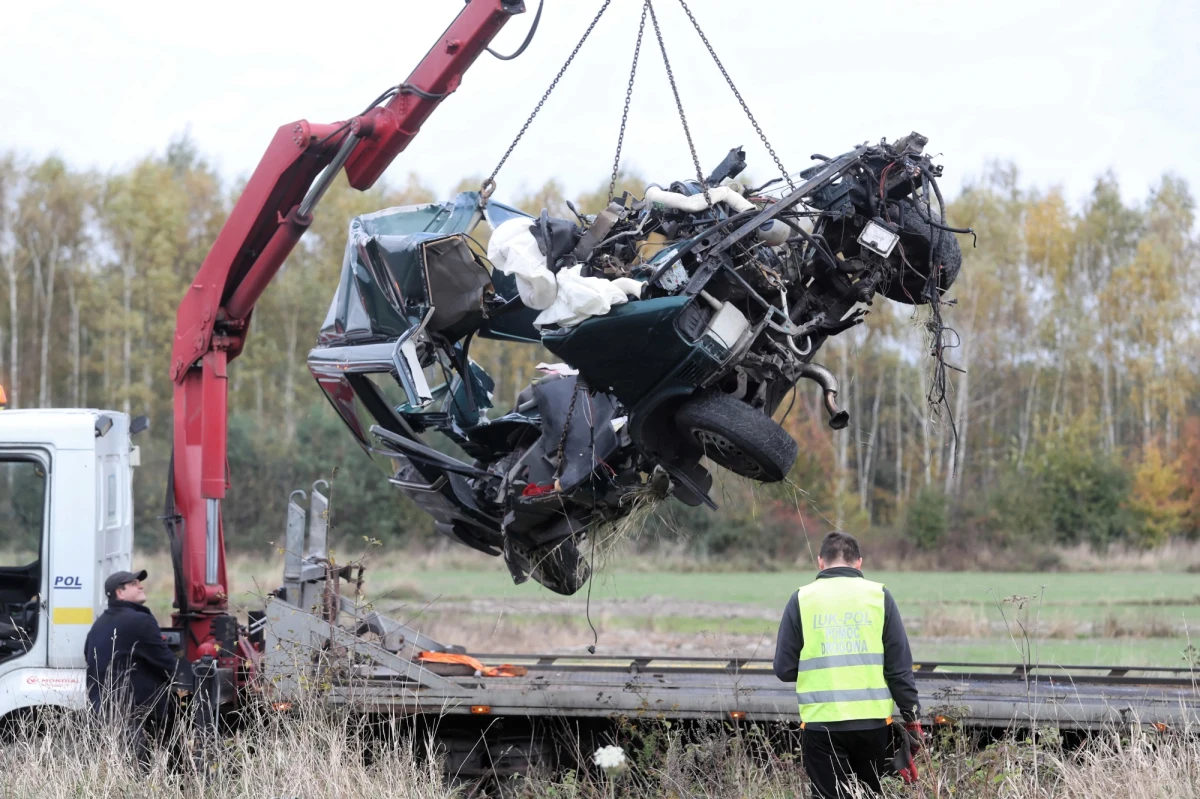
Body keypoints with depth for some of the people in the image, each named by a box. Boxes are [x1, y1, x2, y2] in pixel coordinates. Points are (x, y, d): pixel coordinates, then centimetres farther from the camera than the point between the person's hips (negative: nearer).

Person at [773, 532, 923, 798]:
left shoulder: (802, 599, 0)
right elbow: (900, 668, -1)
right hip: (873, 722, 1)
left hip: (821, 723, -1)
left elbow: (784, 669, 1)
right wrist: (913, 718, 5)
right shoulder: (878, 595, 1)